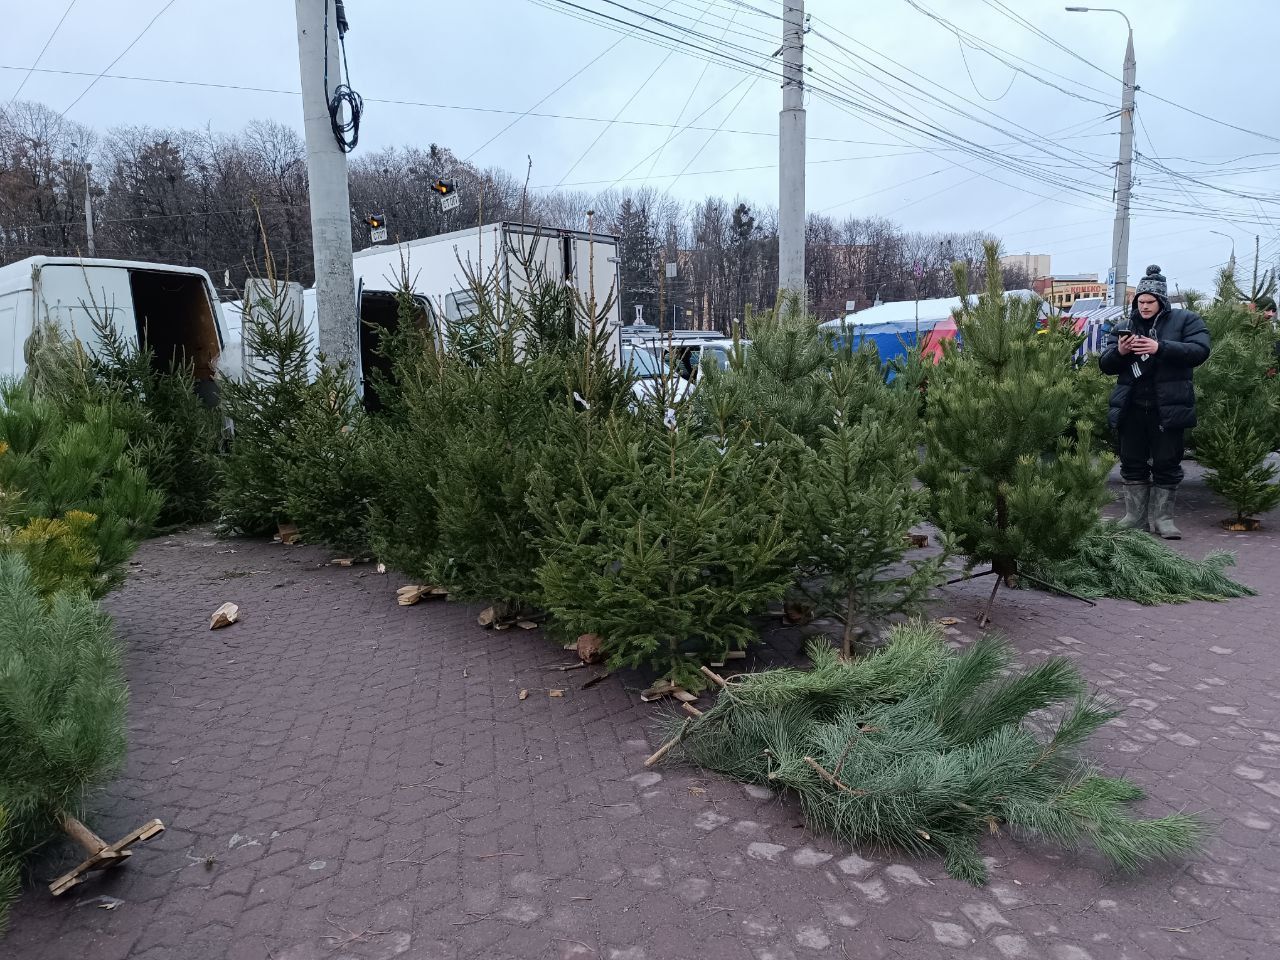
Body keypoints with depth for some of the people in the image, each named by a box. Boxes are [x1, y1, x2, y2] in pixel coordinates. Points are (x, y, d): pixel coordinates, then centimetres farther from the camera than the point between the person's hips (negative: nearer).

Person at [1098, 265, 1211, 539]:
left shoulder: (1185, 320, 3)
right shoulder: (1123, 327, 12)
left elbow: (1199, 351, -12)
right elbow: (1105, 364, 9)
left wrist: (1160, 348, -23)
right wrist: (1118, 352, -13)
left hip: (1167, 408, -3)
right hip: (1131, 408, 3)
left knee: (1167, 464, 2)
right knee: (1132, 464, 7)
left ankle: (1161, 517, 12)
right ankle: (1135, 516, 16)